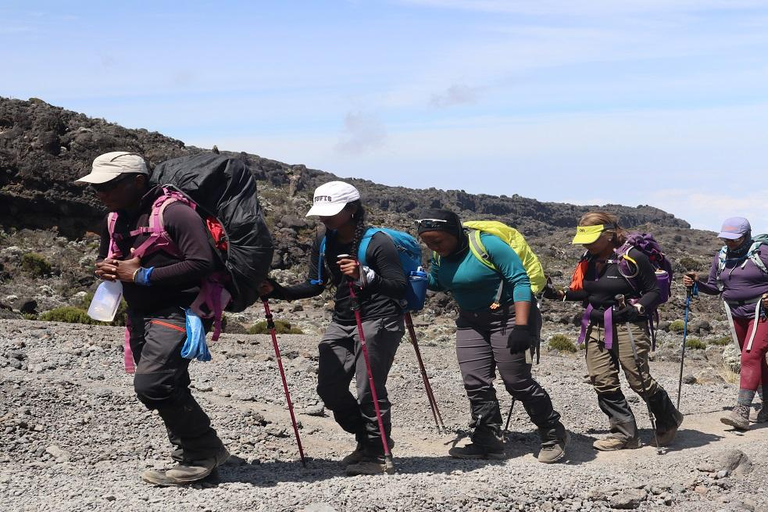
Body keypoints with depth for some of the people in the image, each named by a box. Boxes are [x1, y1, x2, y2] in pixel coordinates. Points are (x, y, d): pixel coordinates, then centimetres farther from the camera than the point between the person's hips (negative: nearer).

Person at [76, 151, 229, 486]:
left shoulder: (174, 213, -17)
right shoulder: (116, 220, 10)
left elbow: (202, 264, -26)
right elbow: (105, 259, 26)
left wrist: (142, 274, -21)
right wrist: (105, 269, -1)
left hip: (175, 313, -9)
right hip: (140, 316, 9)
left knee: (152, 384, -20)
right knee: (167, 391, 13)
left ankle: (205, 451, -5)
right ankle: (189, 458, 27)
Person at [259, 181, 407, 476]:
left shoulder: (377, 242, -16)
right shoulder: (324, 244, 5)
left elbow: (399, 286, -22)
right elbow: (315, 286, 13)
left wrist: (365, 276, -37)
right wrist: (277, 291, 0)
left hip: (378, 321, -8)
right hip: (342, 322, 8)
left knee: (369, 390, -10)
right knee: (329, 388, 7)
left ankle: (376, 454, 7)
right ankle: (368, 440, 26)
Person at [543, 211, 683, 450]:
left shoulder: (632, 257, -13)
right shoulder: (589, 260, 8)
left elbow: (655, 291, -6)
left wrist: (637, 308, -22)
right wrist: (560, 294, 8)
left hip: (627, 327, -7)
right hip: (596, 327, 7)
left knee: (640, 381, -2)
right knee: (603, 383, 1)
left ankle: (669, 421, 24)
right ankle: (625, 433, 11)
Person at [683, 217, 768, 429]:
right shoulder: (721, 257, 9)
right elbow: (714, 287, 16)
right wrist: (696, 283, -2)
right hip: (737, 314, 7)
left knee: (750, 357, -16)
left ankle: (742, 412, -22)